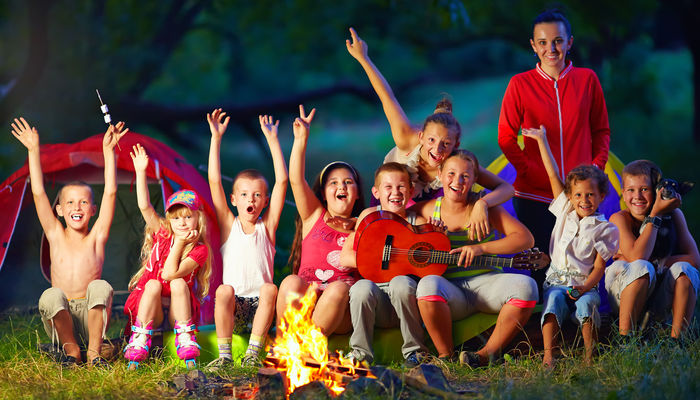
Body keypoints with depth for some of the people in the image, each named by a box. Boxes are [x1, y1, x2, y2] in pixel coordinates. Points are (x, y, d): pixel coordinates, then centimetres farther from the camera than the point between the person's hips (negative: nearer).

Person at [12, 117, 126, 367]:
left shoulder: (96, 238, 8)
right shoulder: (56, 235, 11)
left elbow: (110, 193, 1)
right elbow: (38, 193, 6)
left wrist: (108, 151, -3)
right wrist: (33, 151, 3)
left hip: (90, 320, -1)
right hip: (61, 320, 1)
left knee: (100, 287, -31)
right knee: (51, 295, -32)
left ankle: (94, 352, -20)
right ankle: (71, 350, -12)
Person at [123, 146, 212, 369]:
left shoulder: (200, 250, -5)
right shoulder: (162, 235, 4)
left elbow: (170, 274, -16)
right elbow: (144, 207, -7)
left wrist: (180, 244, -14)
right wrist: (141, 172, -13)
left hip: (178, 309, -1)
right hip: (148, 308, 1)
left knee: (178, 283, -29)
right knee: (153, 284, -29)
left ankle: (186, 342, -29)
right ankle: (139, 343, -35)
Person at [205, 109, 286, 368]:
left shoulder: (267, 226, 9)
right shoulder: (229, 225, 9)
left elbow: (282, 181, 2)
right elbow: (214, 181, 2)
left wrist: (272, 138, 3)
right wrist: (216, 138, -1)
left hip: (260, 306, 0)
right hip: (234, 308, 0)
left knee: (269, 288, -30)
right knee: (224, 289, -31)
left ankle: (253, 353, -25)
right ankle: (224, 354, -23)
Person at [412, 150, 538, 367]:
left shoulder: (483, 206, 2)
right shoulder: (430, 209, 6)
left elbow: (525, 238, -6)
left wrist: (481, 247, -19)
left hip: (486, 281, 0)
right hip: (451, 289, 0)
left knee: (525, 286, -30)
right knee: (428, 285, -36)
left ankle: (487, 354, -20)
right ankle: (446, 355, -20)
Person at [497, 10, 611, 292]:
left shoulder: (587, 79, 5)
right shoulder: (520, 84, 1)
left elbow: (601, 130, 13)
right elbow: (506, 138, 3)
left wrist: (596, 167, -1)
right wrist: (528, 170, -9)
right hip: (535, 195, -1)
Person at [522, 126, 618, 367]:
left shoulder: (605, 229, 4)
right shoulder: (565, 212, 13)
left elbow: (599, 267, -1)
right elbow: (553, 175, 15)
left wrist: (585, 288, -19)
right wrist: (541, 140, 18)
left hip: (585, 284, -2)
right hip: (557, 281, 2)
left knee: (586, 304, -34)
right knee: (554, 302, -31)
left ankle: (590, 356, -33)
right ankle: (548, 355, -42)